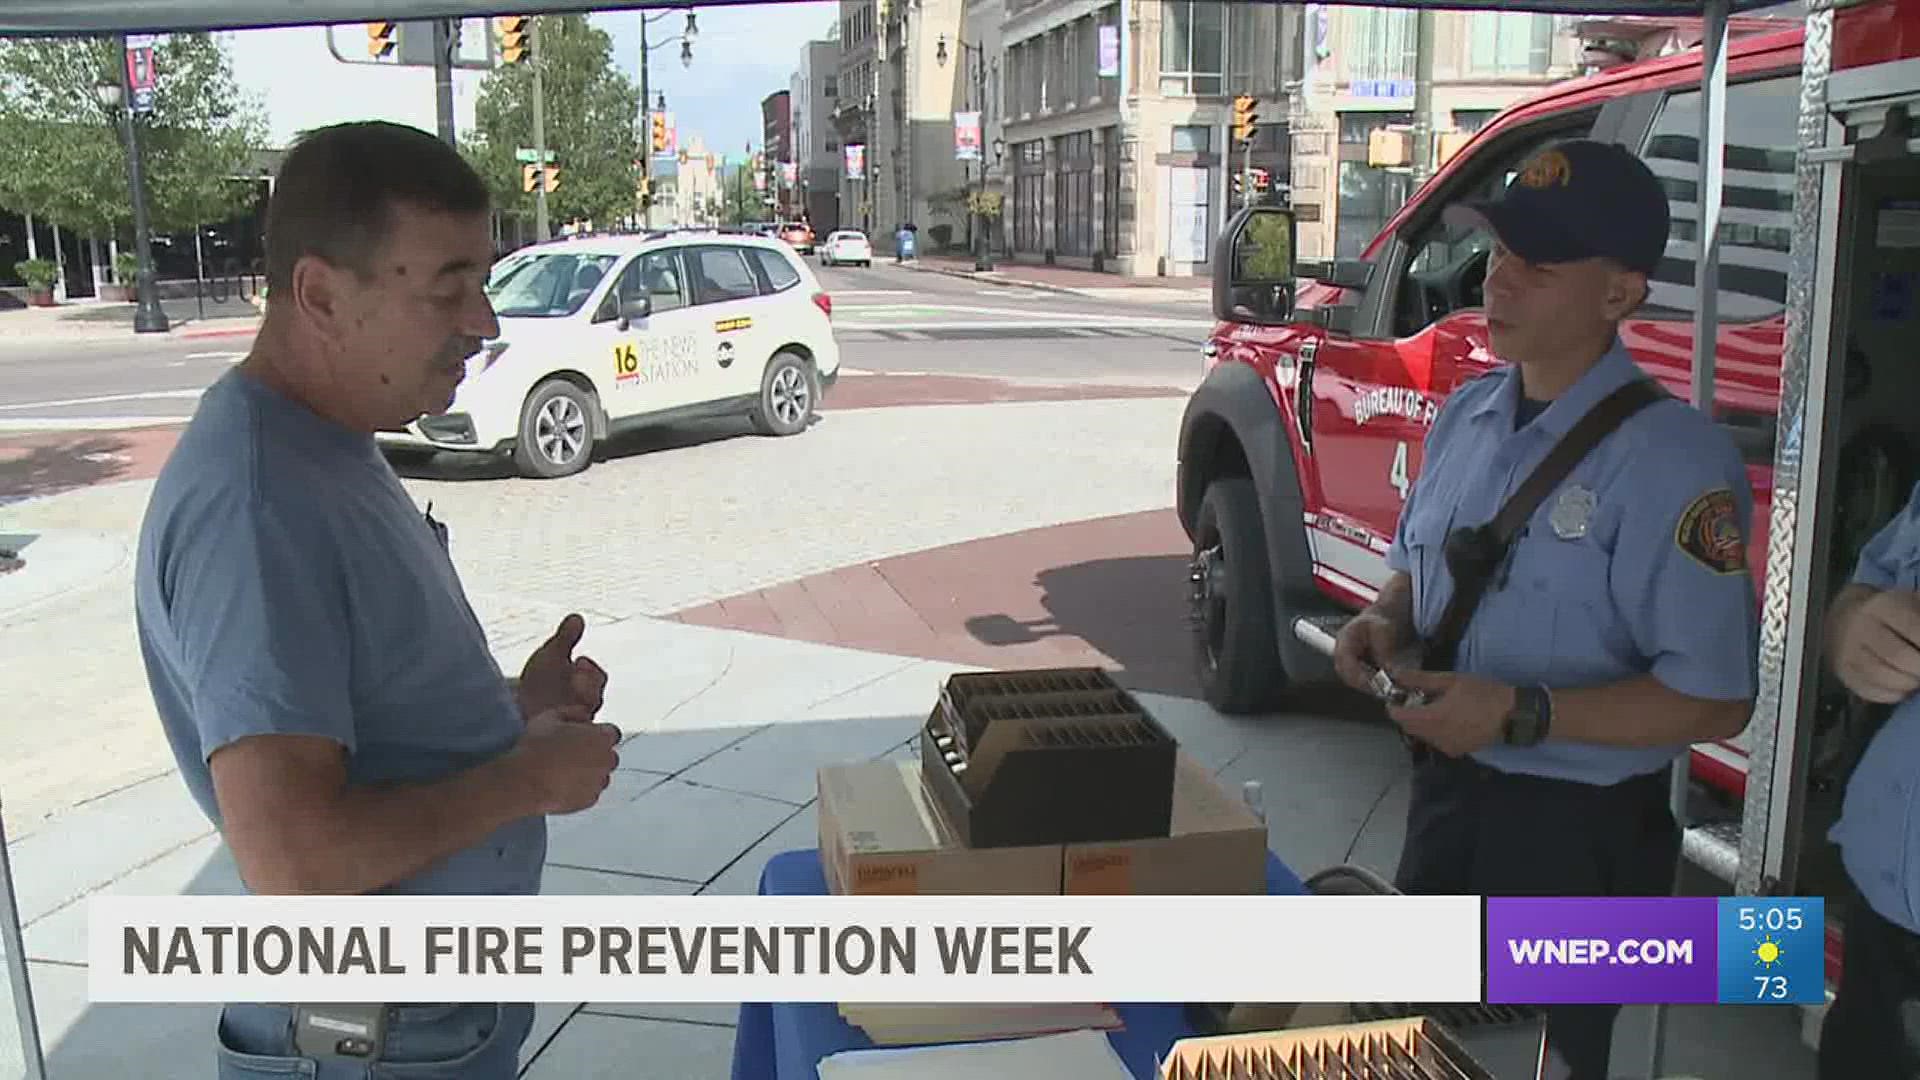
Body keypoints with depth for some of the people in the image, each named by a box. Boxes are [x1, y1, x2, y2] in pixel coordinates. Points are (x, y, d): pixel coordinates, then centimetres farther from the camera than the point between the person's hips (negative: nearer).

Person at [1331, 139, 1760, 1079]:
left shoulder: (1671, 460, -21)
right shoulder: (1466, 414, 2)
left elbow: (1715, 699, -22)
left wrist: (1523, 714, -29)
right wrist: (1384, 624, -5)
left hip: (1577, 836, -7)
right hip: (1444, 795, 7)